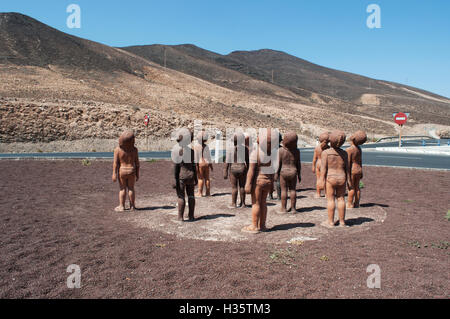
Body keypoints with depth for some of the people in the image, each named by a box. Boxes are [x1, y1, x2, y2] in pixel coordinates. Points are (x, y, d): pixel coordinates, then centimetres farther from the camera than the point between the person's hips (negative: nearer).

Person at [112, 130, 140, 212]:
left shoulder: (117, 150, -11)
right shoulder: (134, 150, -8)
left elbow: (115, 163, -12)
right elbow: (137, 163, -3)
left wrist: (114, 174, -6)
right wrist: (137, 174, 5)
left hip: (122, 171, -1)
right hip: (131, 171, 1)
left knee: (122, 189, 10)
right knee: (131, 188, 12)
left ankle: (121, 206, 14)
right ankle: (132, 206, 18)